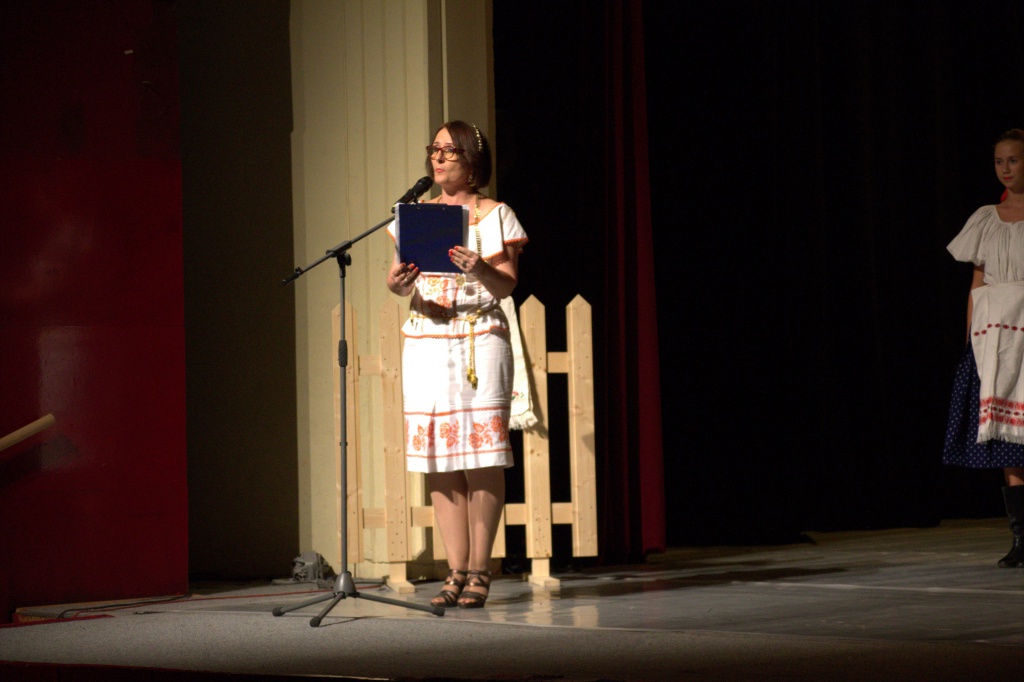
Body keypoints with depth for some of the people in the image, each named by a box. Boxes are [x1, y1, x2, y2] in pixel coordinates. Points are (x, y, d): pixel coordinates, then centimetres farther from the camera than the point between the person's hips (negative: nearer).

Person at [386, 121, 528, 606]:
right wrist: (397, 282, -14)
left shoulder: (495, 216, 5)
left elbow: (508, 285, -4)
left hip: (480, 341, -4)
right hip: (425, 343, 4)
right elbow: (398, 277, 10)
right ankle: (457, 572, 3)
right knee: (439, 461, 0)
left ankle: (479, 572, -4)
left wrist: (482, 270, -25)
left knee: (481, 459, -8)